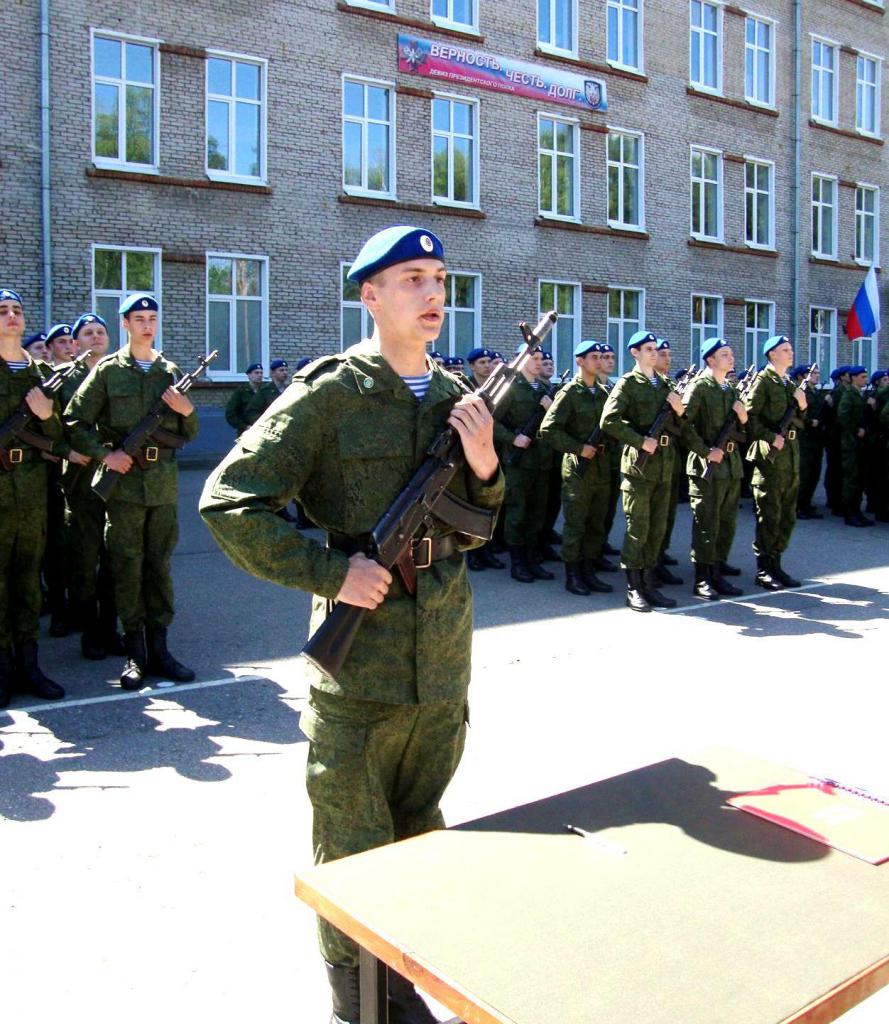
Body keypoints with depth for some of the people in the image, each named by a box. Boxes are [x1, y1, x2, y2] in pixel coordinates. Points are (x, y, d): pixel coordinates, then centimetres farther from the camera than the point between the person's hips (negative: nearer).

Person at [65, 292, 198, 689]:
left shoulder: (171, 371, 12)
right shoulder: (108, 370, 3)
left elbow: (189, 433, 16)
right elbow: (74, 421, 1)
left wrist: (188, 411, -4)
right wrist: (104, 454, -10)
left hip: (164, 481, 3)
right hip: (124, 479, -3)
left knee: (159, 565, 6)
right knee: (127, 566, 1)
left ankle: (158, 648, 14)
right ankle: (135, 653, 8)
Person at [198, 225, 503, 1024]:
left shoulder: (457, 396, 9)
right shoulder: (331, 392, -10)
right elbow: (228, 501, -13)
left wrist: (485, 468, -4)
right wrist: (328, 573, -17)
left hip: (446, 647, 6)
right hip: (361, 646, -6)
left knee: (419, 826, 19)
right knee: (353, 845, 7)